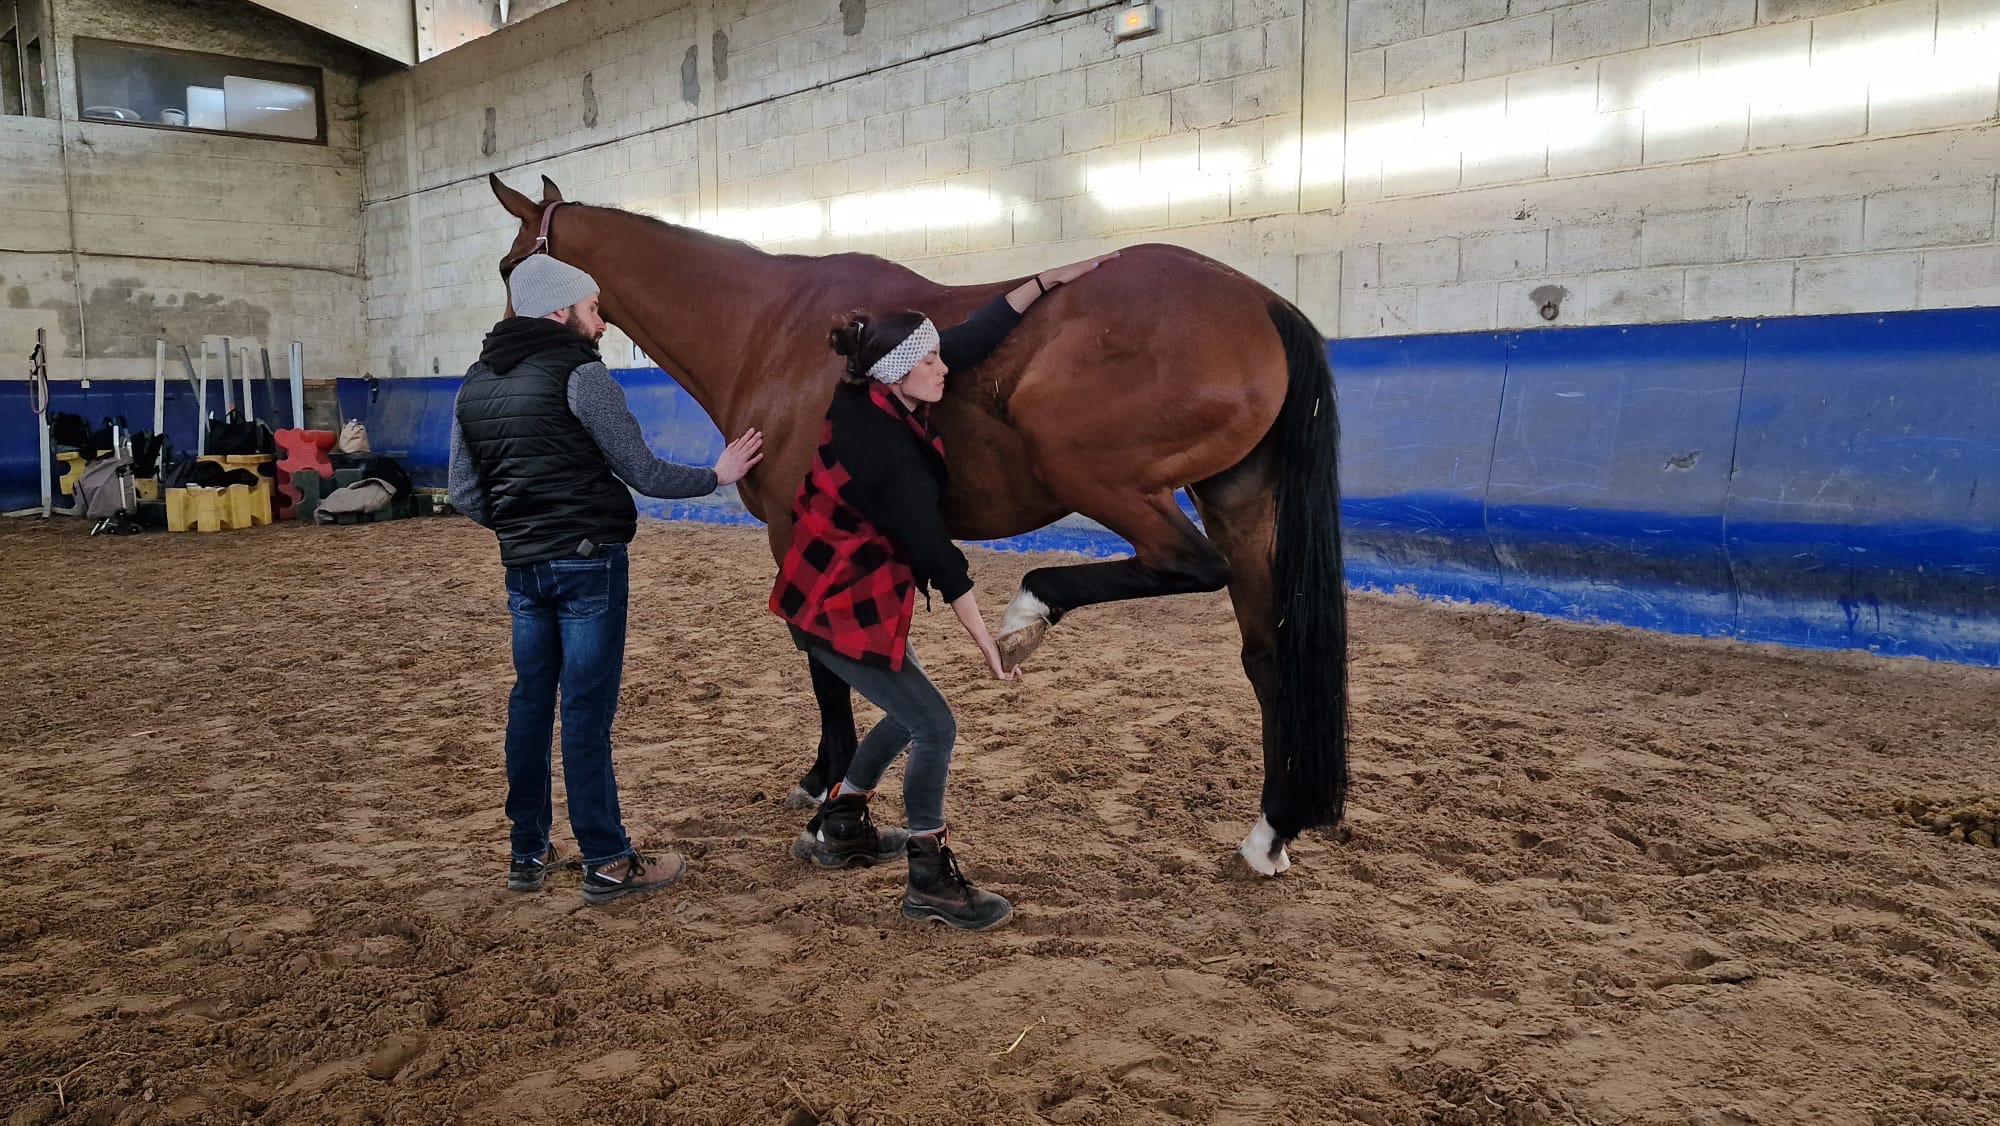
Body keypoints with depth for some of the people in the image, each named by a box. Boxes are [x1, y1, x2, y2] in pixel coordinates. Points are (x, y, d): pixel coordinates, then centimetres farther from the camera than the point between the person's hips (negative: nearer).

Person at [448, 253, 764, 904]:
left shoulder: (474, 385, 10)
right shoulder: (579, 374, -11)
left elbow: (465, 496, 10)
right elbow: (643, 473, -10)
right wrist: (715, 477, 4)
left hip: (522, 564, 7)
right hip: (589, 562, -7)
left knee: (530, 700, 14)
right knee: (586, 709, -3)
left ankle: (529, 854, 22)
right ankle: (607, 863, 5)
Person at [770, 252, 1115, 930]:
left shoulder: (872, 398, -2)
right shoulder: (885, 449, -27)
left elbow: (978, 335, 3)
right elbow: (935, 553, -24)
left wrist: (1048, 280, 3)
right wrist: (987, 643, -18)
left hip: (849, 590, 10)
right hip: (840, 608, -10)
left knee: (909, 710, 22)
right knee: (933, 725, -3)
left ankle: (838, 830, 35)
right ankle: (931, 884, 9)